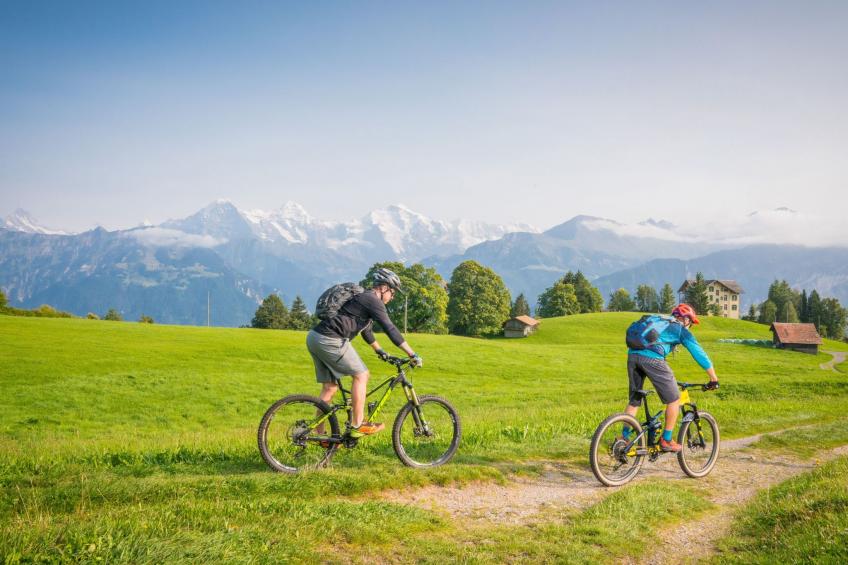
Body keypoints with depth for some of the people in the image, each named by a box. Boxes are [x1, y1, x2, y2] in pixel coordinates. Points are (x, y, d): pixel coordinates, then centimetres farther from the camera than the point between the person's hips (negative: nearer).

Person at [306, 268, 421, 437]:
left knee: (330, 387, 14)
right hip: (330, 340, -10)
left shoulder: (362, 298, 25)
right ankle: (357, 426, 1)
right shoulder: (373, 301, -6)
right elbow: (390, 329, -11)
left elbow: (365, 329, 37)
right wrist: (413, 354, -9)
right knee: (361, 375, -2)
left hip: (314, 337, 10)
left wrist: (379, 351, 45)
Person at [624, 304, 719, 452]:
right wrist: (714, 379, 24)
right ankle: (666, 441, 14)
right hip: (652, 359, -6)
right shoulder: (681, 330, 17)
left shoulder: (656, 319, 35)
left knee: (634, 401, 21)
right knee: (674, 400, 10)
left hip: (632, 354, 7)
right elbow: (699, 354, 16)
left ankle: (624, 438, 18)